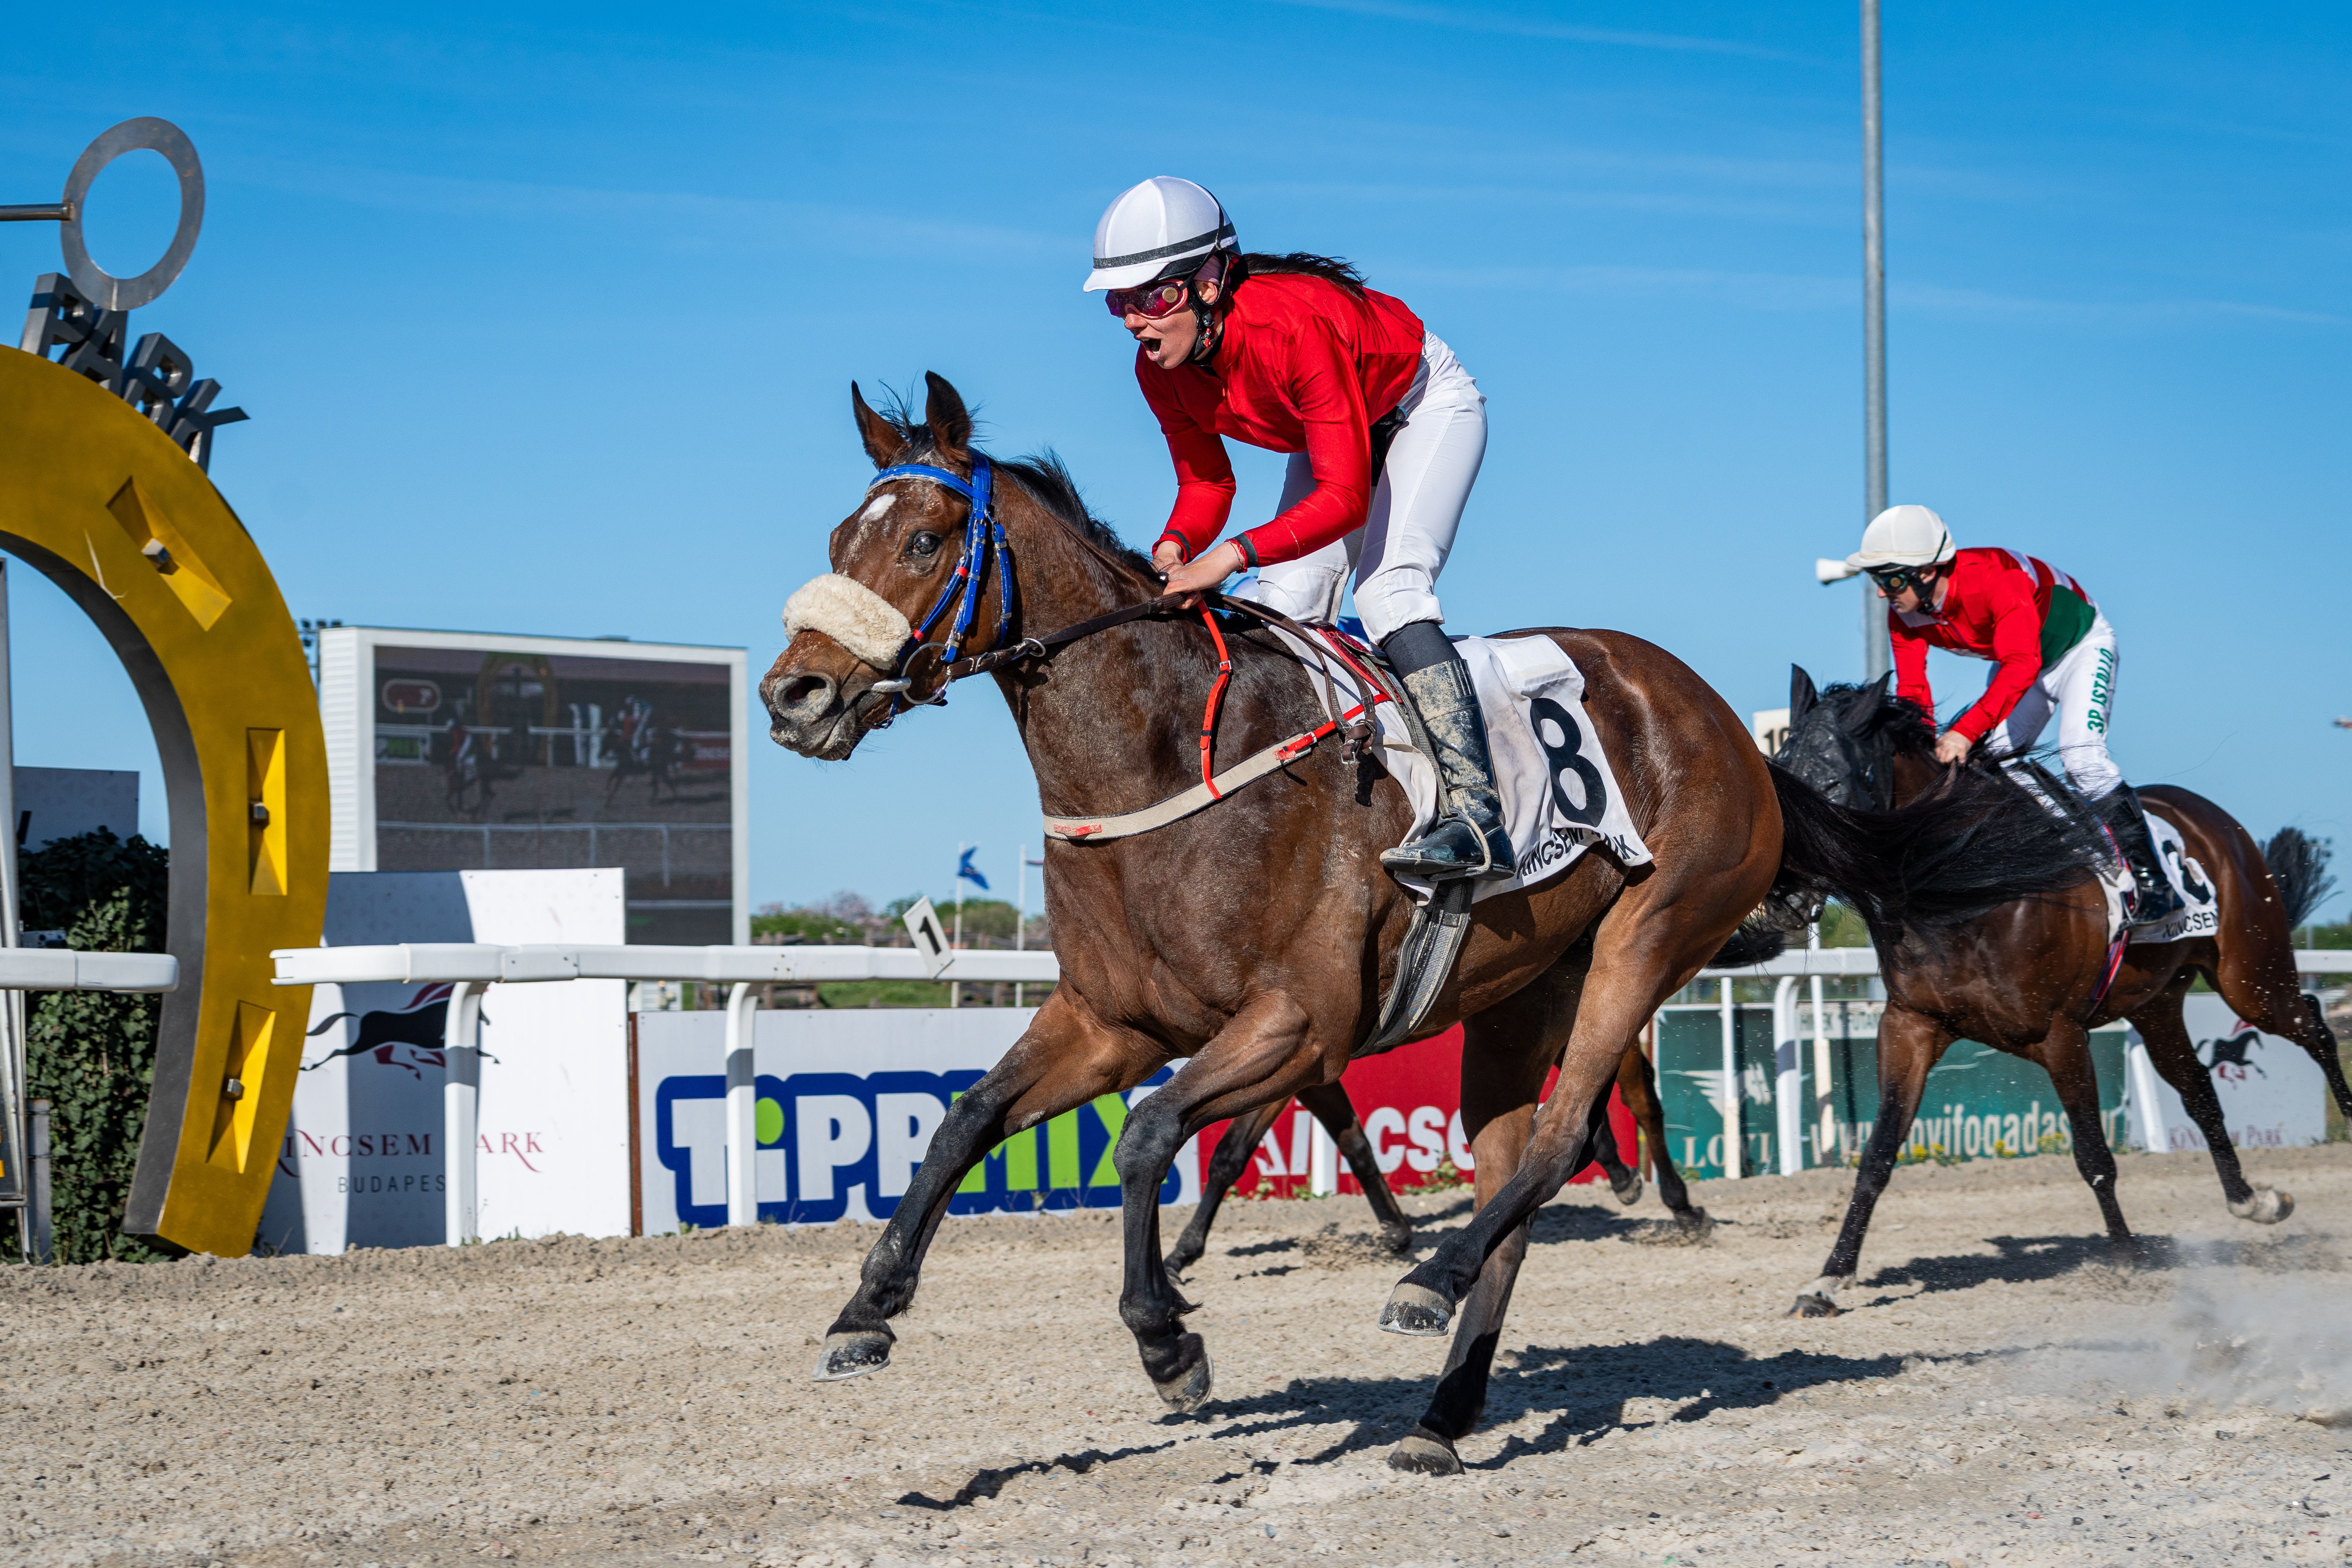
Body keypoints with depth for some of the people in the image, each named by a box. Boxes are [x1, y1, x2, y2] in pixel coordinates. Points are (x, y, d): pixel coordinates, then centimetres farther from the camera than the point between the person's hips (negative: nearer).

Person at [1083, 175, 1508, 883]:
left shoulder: (1293, 327, -41)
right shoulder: (1160, 369, -19)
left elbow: (1346, 497, -41)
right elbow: (1206, 483, -5)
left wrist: (1235, 554, -52)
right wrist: (1173, 550, -27)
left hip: (1426, 407, -7)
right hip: (1332, 429, 7)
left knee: (1388, 590, -26)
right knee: (1284, 612, -5)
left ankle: (1476, 815, -34)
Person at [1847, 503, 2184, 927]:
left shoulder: (1994, 577, -41)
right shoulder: (1904, 615, -18)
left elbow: (2022, 665, -49)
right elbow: (1912, 692, -14)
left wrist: (1966, 731, -58)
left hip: (2081, 646, -7)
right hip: (2015, 658, 8)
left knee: (2080, 756, -23)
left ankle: (2154, 885, -17)